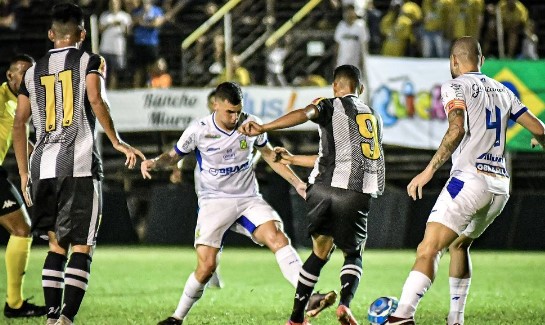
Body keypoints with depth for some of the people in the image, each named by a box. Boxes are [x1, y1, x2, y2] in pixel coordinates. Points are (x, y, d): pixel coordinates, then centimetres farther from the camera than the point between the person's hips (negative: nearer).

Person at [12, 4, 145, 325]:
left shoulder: (34, 71, 17)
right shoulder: (90, 61, 5)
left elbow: (19, 123, 14)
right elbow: (96, 100, -13)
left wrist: (24, 173, 18)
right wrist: (117, 141, -5)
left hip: (42, 166, 4)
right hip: (79, 166, -4)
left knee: (56, 245, 16)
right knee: (82, 247, -4)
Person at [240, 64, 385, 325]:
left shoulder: (331, 106, 11)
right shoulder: (374, 118, 27)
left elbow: (305, 114, -14)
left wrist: (264, 128, -23)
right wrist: (293, 159, 40)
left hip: (325, 186, -2)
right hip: (358, 193, 2)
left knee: (321, 251, 16)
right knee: (353, 255, 18)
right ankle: (345, 302, -11)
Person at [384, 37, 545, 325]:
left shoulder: (456, 86, 1)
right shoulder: (502, 91, 19)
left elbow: (457, 129, -17)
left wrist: (429, 170, -18)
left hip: (470, 179, -7)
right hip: (500, 185, 7)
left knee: (428, 250, -16)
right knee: (459, 245, 28)